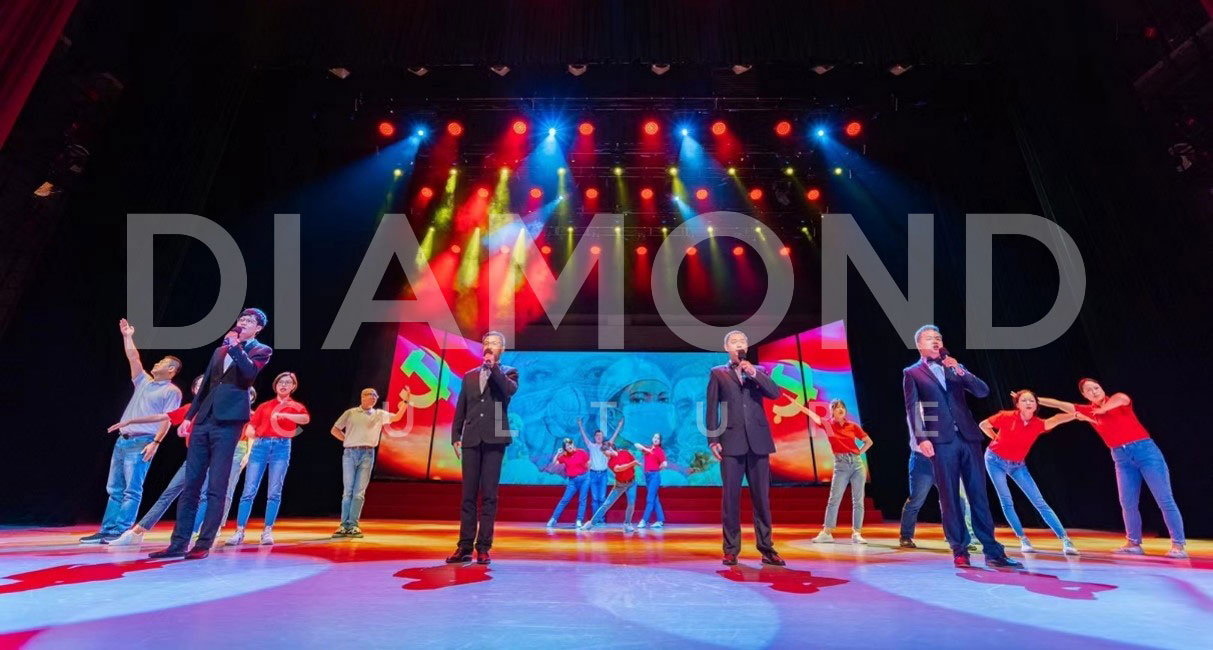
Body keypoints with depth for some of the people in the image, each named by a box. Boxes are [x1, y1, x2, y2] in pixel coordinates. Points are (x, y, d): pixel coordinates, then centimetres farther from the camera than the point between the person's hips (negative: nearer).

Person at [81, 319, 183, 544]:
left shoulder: (172, 391, -4)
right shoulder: (144, 381, 17)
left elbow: (167, 419, -11)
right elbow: (133, 358, 18)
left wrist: (156, 442, -18)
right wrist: (127, 336, 16)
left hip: (142, 443, -8)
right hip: (122, 440, 8)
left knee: (132, 490, -7)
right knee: (115, 489, 9)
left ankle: (121, 532, -5)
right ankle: (107, 530, 13)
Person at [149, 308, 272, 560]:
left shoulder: (261, 351, 3)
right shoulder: (220, 350, 20)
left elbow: (250, 373, -17)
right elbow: (205, 386, 21)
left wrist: (235, 345, -13)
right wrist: (189, 416, 15)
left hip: (228, 422, -6)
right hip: (203, 421, 6)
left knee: (216, 488, -4)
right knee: (190, 485, 7)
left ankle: (204, 545, 2)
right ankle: (178, 543, 13)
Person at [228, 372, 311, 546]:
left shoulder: (295, 406, 12)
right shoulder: (264, 406, 17)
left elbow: (306, 419, -11)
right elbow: (249, 430, 14)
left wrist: (283, 415, -20)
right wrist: (253, 433, -6)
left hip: (281, 447, -1)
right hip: (260, 446, 2)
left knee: (274, 492, -4)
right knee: (249, 491, -3)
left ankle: (267, 531, 1)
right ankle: (239, 531, 2)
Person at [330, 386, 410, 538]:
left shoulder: (379, 414, 11)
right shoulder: (350, 413, 10)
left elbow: (397, 417, -1)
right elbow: (334, 430, 13)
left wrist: (405, 401, -10)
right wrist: (347, 440, 3)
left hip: (367, 454, 1)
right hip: (349, 453, 0)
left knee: (359, 492, -2)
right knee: (348, 491, 1)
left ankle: (353, 526, 2)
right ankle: (344, 525, 6)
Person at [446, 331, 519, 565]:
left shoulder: (508, 372, 7)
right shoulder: (470, 375, 16)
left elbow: (510, 390, -16)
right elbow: (460, 409, 15)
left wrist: (493, 366, -12)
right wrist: (455, 437, 7)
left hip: (494, 440, -3)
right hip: (471, 440, 3)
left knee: (489, 496, -1)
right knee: (468, 495, 5)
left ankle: (483, 548, 5)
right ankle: (464, 547, 10)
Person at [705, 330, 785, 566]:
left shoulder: (758, 371, 16)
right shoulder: (718, 373, 10)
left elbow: (775, 393, 0)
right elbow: (712, 407, 4)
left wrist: (753, 373, -11)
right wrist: (713, 440, -4)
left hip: (758, 441, 2)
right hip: (732, 442, -2)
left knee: (762, 497, 5)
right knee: (731, 497, 0)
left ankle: (766, 549, 14)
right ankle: (731, 550, 9)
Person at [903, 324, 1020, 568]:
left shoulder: (956, 368, 19)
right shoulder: (912, 373, 7)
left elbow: (983, 391, 8)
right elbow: (912, 409, -1)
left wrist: (960, 371, -6)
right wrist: (921, 438, -13)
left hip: (968, 437, 4)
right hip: (941, 440, -3)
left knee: (978, 494, 4)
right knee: (949, 497, -1)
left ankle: (992, 550, 10)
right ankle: (959, 550, 5)